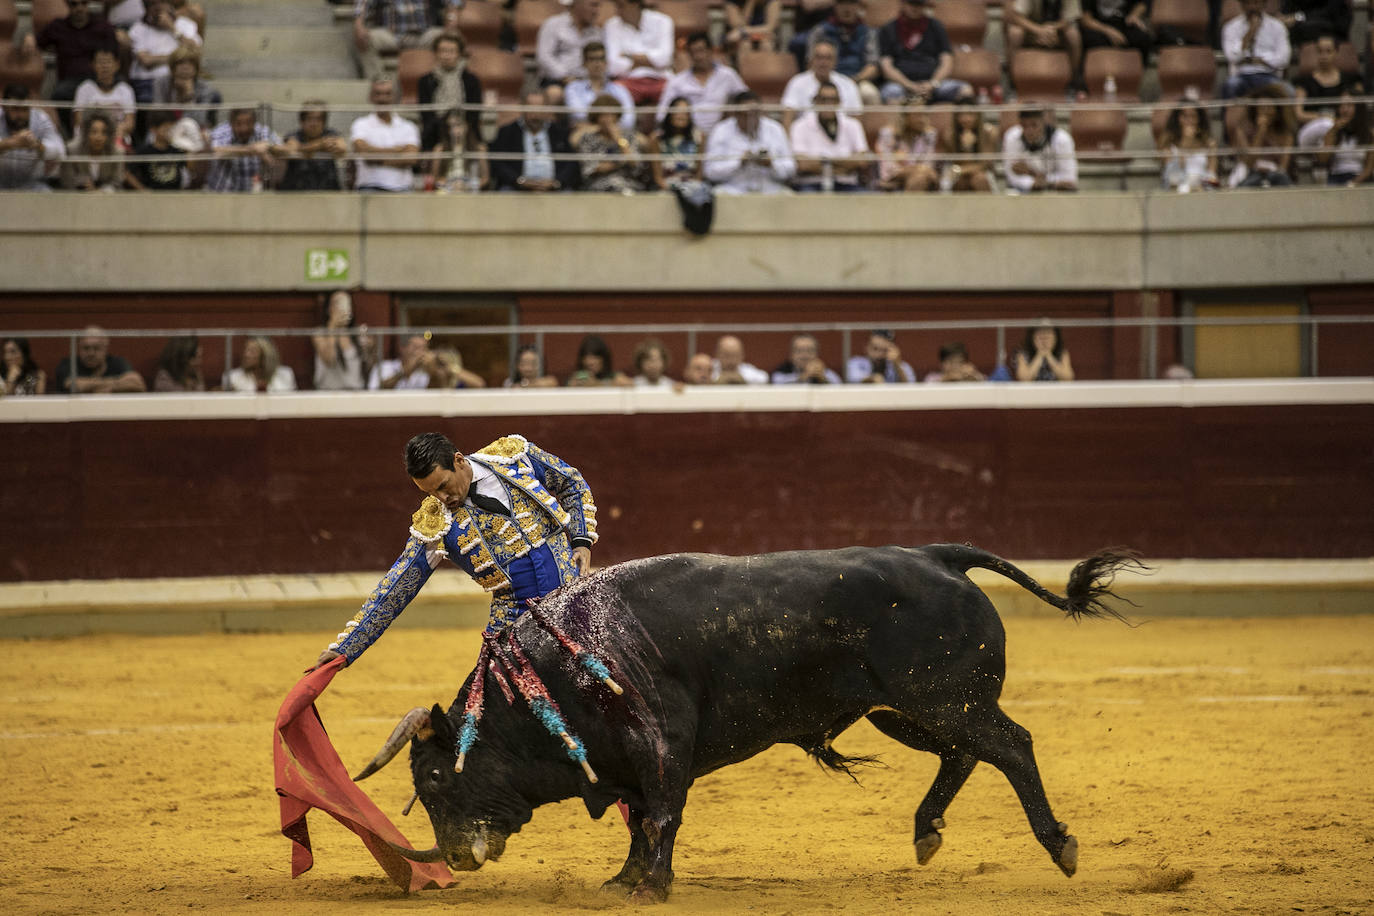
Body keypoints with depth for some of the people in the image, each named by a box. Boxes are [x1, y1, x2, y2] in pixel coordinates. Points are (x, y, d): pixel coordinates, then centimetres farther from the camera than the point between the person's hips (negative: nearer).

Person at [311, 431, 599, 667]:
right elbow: (392, 592, -3)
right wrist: (344, 649, -8)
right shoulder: (433, 525, -7)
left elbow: (573, 486, 13)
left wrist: (582, 540, -1)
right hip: (518, 623, -1)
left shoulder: (514, 454, -3)